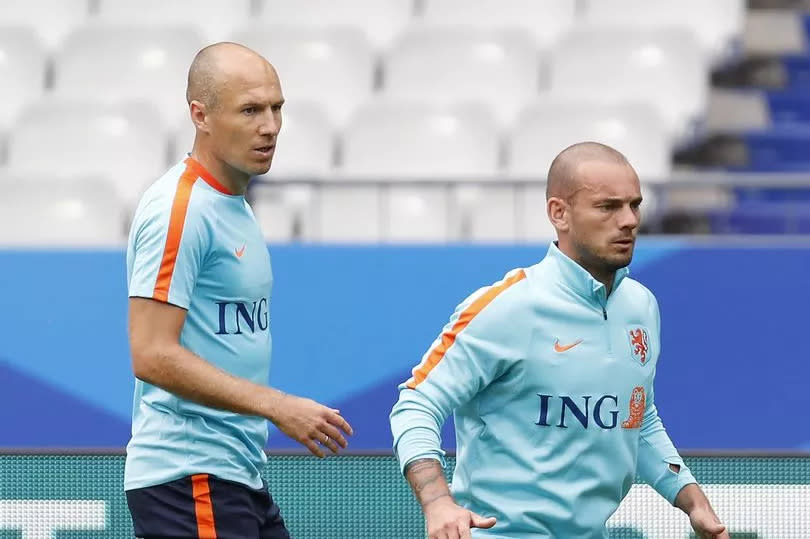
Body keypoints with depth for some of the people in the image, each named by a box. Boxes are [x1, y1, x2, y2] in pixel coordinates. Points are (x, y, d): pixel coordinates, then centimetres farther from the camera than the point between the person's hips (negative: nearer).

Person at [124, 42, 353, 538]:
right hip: (190, 481, -10)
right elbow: (152, 356, -21)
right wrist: (278, 406, -21)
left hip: (244, 479, 10)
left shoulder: (235, 206, 16)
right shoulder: (180, 209, -14)